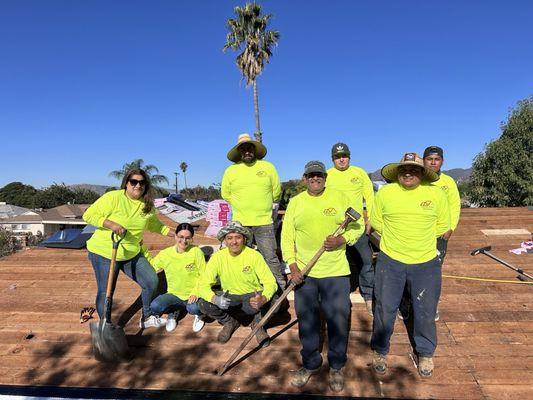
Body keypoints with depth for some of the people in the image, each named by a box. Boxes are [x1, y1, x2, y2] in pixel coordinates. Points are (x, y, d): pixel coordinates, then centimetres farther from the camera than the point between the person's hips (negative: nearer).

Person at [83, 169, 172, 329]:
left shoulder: (147, 205, 1)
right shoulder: (113, 197, -17)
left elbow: (154, 224, 18)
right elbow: (88, 215, -17)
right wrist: (111, 224, -29)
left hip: (131, 254, 6)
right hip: (104, 252, -5)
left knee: (151, 281, 3)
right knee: (105, 292, 1)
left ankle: (147, 318, 24)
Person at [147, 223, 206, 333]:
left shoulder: (196, 252, -11)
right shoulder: (165, 254, -4)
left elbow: (203, 275, -8)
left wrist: (196, 292, -20)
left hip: (192, 295, -2)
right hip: (174, 295, 3)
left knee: (194, 308, -34)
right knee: (155, 306, -25)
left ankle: (199, 315, 6)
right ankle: (172, 312, 12)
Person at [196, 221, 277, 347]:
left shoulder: (254, 255, -18)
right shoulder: (218, 257, -13)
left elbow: (270, 282, -21)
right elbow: (203, 285, -16)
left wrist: (263, 299, -44)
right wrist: (215, 299, -38)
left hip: (252, 296, -2)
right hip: (229, 297, 2)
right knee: (203, 304, -24)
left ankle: (258, 324, 3)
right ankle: (230, 322, 7)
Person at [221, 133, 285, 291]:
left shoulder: (268, 167, 3)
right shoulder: (230, 171, 3)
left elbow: (276, 192, 11)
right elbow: (226, 194, 13)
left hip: (265, 221, -1)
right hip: (240, 222, 1)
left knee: (271, 258, 3)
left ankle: (281, 288, 14)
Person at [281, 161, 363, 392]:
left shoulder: (340, 198, 0)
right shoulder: (295, 202, 3)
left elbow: (357, 226, 4)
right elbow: (287, 236, 2)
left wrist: (341, 240, -16)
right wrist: (292, 267, -7)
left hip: (336, 272, -1)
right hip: (304, 273, 1)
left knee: (338, 321, 7)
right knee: (306, 321, 12)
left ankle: (336, 367, 30)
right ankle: (310, 364, 33)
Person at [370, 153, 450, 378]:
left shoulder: (436, 194, -5)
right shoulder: (385, 192, -6)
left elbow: (443, 225, 6)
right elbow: (376, 221, 6)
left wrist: (421, 237, 2)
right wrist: (394, 238, 2)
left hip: (426, 264, 1)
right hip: (390, 262, 0)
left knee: (425, 312, 14)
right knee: (385, 309, 11)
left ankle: (425, 353, 40)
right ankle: (380, 350, 34)